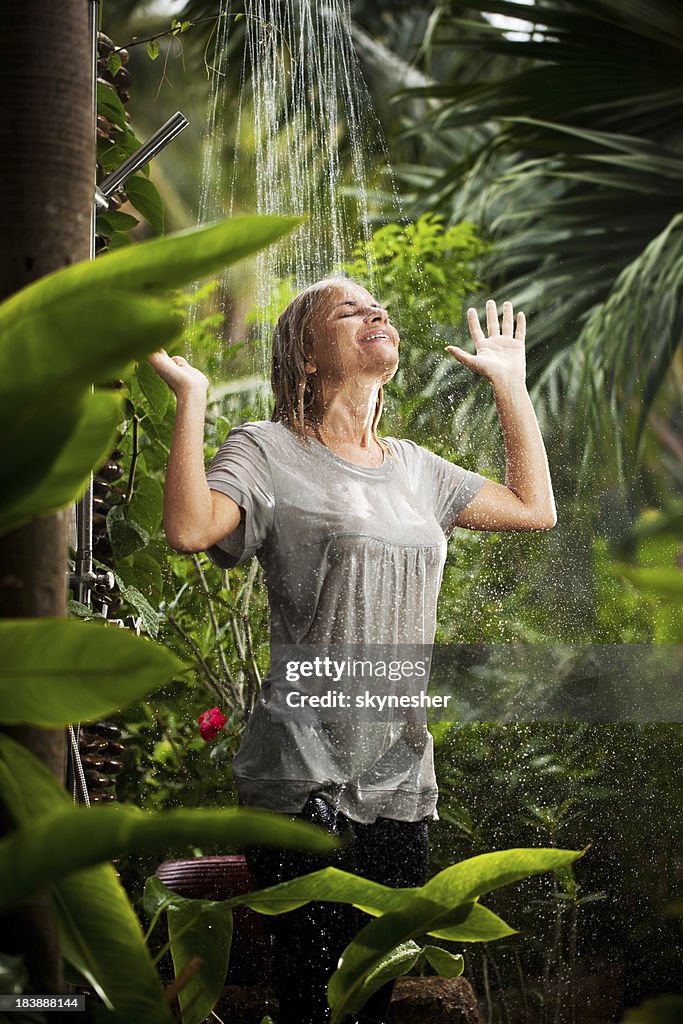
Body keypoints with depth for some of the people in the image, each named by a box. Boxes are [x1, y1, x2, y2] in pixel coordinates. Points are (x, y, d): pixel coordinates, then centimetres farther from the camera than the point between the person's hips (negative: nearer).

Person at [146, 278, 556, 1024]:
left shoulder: (413, 468, 15)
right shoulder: (269, 452, -2)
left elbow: (534, 508, 20)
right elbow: (190, 528, -21)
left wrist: (510, 382, 23)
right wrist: (189, 394, -14)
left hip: (400, 779, 5)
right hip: (305, 778, -5)